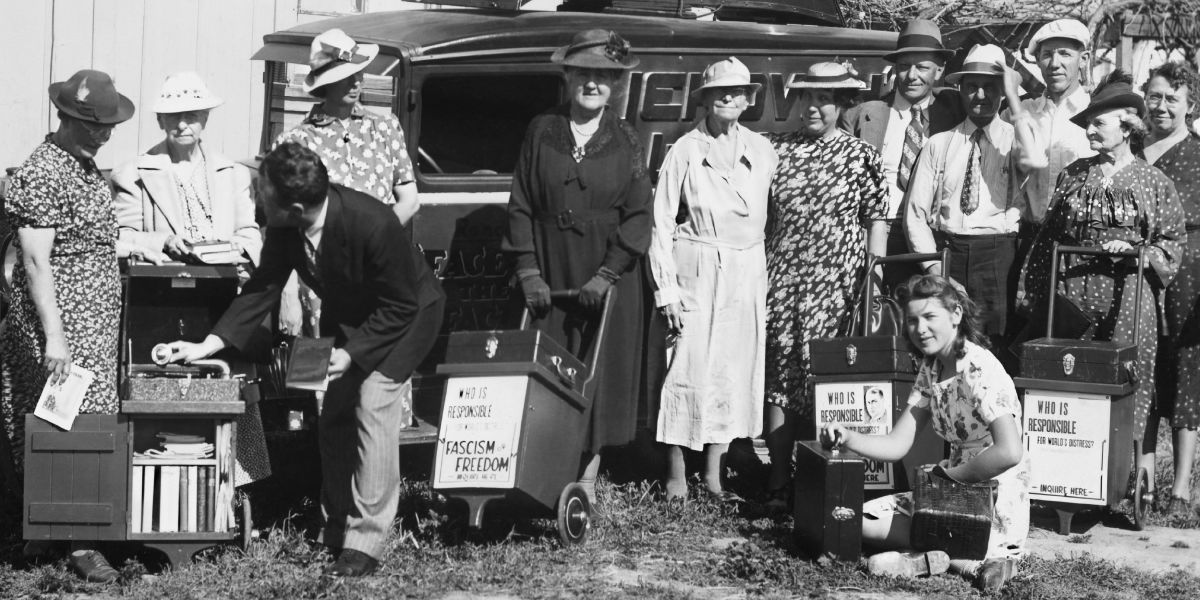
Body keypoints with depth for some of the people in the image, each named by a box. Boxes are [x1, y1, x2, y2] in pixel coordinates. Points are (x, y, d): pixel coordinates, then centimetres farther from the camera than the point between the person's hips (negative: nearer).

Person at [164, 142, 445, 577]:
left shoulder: (372, 226, -39)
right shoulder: (284, 229, -21)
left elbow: (399, 306, -28)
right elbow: (263, 288, -10)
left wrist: (352, 352, -30)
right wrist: (208, 345, -14)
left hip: (404, 315, -7)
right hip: (347, 315, 7)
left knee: (374, 408, -17)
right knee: (331, 415, 8)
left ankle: (365, 542, -12)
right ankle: (334, 529, 22)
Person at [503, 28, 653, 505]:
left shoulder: (625, 142, 3)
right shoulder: (542, 132, 4)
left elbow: (638, 215, -3)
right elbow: (521, 206, 4)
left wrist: (607, 274, -13)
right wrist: (528, 270, -5)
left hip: (610, 280, 0)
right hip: (550, 278, 0)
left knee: (602, 376, 1)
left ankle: (586, 479, 7)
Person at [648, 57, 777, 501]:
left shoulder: (761, 151, 7)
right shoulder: (685, 152, -3)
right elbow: (661, 223, -3)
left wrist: (770, 273, 3)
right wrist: (666, 288, -9)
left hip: (747, 274, 4)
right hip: (697, 273, -4)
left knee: (735, 370, 5)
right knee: (689, 369, -6)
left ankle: (714, 475, 13)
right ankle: (676, 476, 1)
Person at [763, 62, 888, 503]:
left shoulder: (860, 156, 4)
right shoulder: (777, 150, 10)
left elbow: (877, 219, 3)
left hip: (836, 284, -2)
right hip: (781, 280, 2)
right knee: (779, 380, 0)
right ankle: (779, 481, 3)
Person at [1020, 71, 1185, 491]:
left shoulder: (1153, 182, 4)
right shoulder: (1073, 176, 12)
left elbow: (1173, 242, 3)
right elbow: (1048, 237, 13)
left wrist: (1137, 252, -13)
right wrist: (1036, 294, 8)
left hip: (1128, 295, -3)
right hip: (1073, 291, 3)